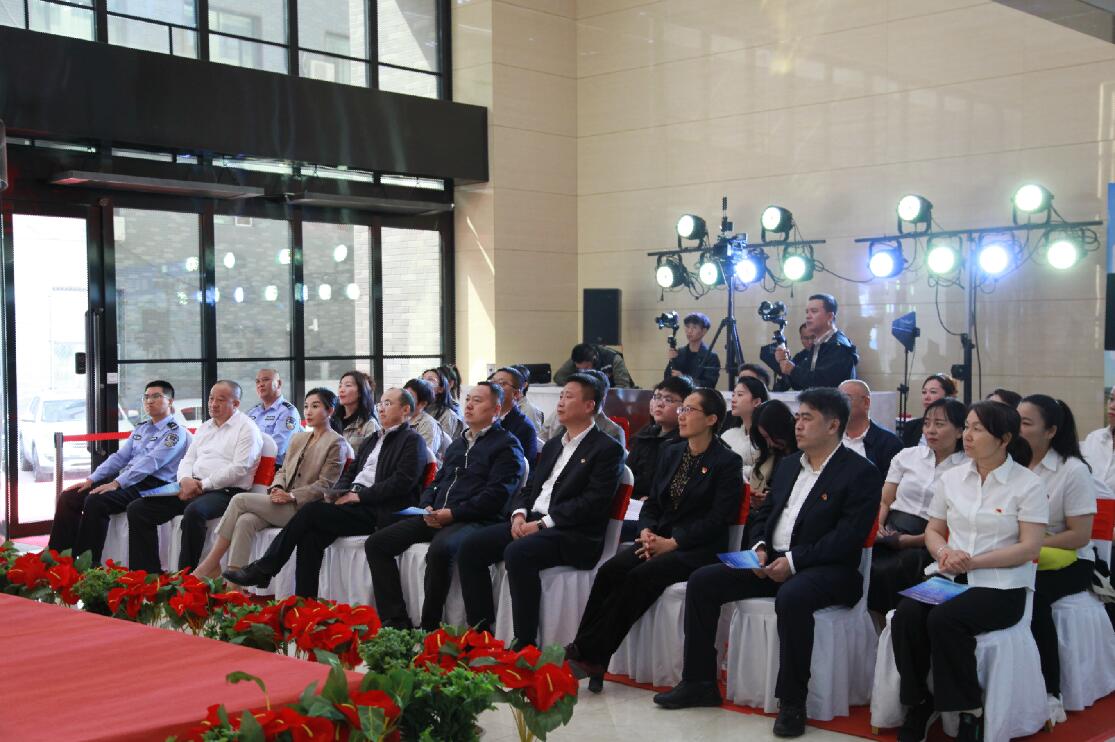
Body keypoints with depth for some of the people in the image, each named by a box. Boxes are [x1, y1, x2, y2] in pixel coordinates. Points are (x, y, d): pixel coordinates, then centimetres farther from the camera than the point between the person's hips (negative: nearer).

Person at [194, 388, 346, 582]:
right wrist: (277, 488, -2)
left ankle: (211, 564, -13)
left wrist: (291, 496, -17)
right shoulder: (298, 438, 23)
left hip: (303, 508, -6)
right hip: (283, 504, 6)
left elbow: (325, 485, -8)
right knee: (245, 521, -25)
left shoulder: (336, 443, -1)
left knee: (240, 499, -19)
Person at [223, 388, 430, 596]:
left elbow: (401, 483, -12)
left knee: (311, 511, -20)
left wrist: (359, 495, -15)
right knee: (310, 536, -19)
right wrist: (337, 492, 2)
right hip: (351, 501, 7)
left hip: (375, 509, -7)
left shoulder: (413, 441, 1)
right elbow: (350, 472, 24)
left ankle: (262, 570, -11)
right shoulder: (373, 439, 27)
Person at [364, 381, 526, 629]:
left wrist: (454, 513, -16)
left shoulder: (507, 445, 0)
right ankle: (396, 622, -9)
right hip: (436, 517, 8)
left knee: (440, 548, -39)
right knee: (377, 543, -5)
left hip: (474, 520, -8)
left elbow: (497, 495, -11)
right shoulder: (457, 444, 26)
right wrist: (427, 507, 3)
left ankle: (429, 626, -23)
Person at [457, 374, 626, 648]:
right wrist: (519, 514, -2)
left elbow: (593, 502, -14)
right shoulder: (552, 446, 23)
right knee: (470, 546, -9)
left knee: (517, 553, -34)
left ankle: (525, 643, -27)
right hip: (530, 523, 8)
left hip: (573, 534, -8)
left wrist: (543, 523, -17)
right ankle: (481, 629, -3)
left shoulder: (607, 449, -3)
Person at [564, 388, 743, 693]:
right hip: (659, 540, 6)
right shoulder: (671, 454, 18)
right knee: (610, 570, -22)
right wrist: (646, 532, -4)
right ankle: (589, 657, -26)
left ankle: (588, 653, -26)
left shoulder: (728, 462, -3)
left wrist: (672, 543, -16)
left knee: (641, 576, -30)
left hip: (699, 549, -6)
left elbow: (718, 519, -11)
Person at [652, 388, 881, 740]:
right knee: (702, 581, -6)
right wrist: (759, 547, -1)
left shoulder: (861, 472, -7)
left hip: (827, 569, -7)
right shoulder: (788, 465, 17)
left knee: (792, 598, -40)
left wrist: (794, 561, -22)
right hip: (772, 562, 8)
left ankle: (792, 702, -24)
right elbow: (764, 513, 21)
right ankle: (700, 682, 3)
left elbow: (848, 538, -17)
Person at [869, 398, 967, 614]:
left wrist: (912, 540, -15)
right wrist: (877, 526, -6)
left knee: (880, 573, -33)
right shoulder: (906, 456, 17)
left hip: (925, 547, -3)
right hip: (890, 534, 3)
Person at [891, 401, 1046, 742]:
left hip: (1002, 585, -4)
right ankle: (918, 702, -9)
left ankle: (970, 711, -15)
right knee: (906, 615, -26)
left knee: (944, 619, -32)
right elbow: (933, 530, 16)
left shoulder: (1028, 484, -3)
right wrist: (944, 552, -8)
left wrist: (973, 561, -16)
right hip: (950, 577, 5)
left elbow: (1030, 548, -9)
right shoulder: (951, 478, 11)